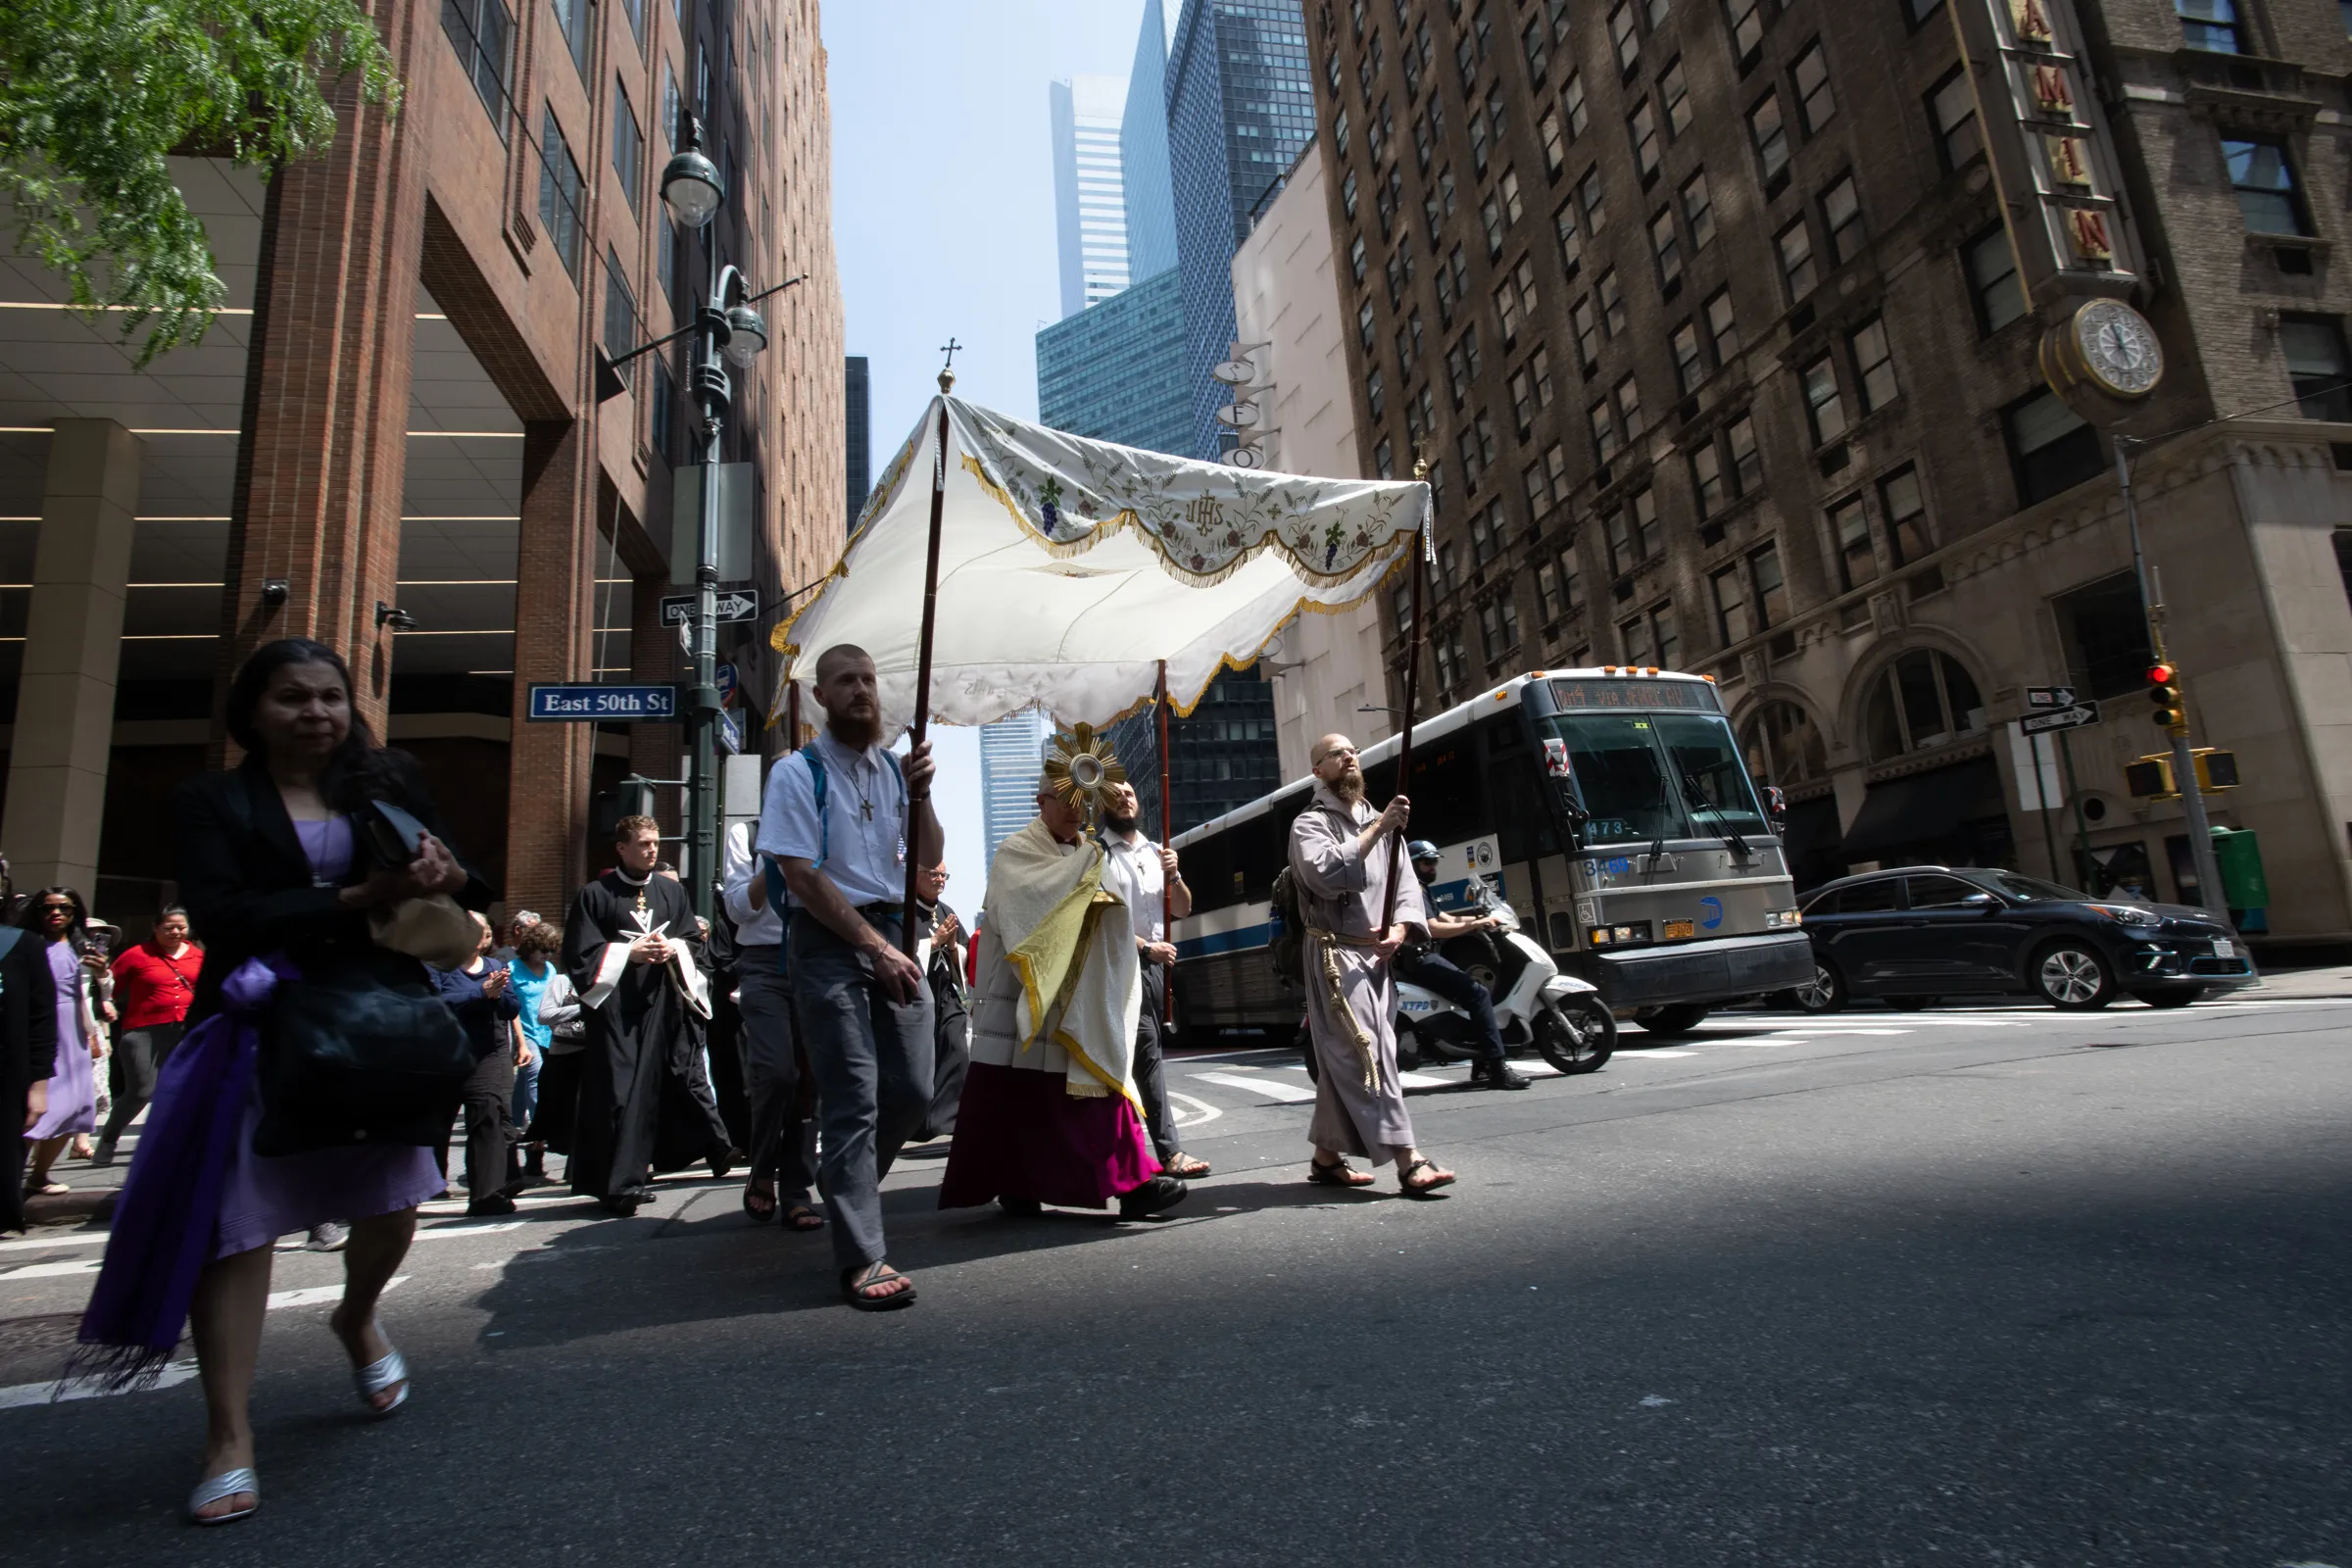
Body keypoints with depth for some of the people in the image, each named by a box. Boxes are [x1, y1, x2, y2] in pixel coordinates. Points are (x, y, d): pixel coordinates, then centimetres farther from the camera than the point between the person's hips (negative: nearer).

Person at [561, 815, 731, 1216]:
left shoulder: (672, 891, 12)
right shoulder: (595, 895, 0)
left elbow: (694, 941, 14)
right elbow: (579, 953, -3)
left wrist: (673, 949, -6)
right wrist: (629, 952, -12)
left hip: (665, 1005, 3)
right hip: (616, 1007, -3)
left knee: (686, 1078, 3)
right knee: (619, 1092, -1)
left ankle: (719, 1151, 12)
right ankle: (619, 1184, 7)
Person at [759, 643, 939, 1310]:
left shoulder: (894, 768, 12)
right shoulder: (797, 773, -4)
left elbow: (929, 858, 10)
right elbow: (802, 877, -11)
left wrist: (920, 794, -7)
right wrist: (875, 947, -14)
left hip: (895, 931, 6)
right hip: (829, 939, -5)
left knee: (911, 1090, 6)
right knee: (854, 1099, -8)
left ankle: (845, 1189, 33)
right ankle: (863, 1259, -1)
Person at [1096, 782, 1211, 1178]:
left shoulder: (1155, 851, 16)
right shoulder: (1097, 853, -3)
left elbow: (1182, 910, 16)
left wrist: (1173, 876, -3)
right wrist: (1146, 946, -12)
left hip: (1157, 963, 6)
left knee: (1148, 1053, 7)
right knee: (1149, 1051, -12)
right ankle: (1170, 1152, -12)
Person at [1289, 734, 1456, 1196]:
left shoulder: (1380, 820, 18)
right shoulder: (1311, 823, -3)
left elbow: (1407, 884, 12)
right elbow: (1327, 876, -23)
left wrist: (1401, 928, -7)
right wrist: (1378, 829, -22)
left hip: (1377, 956, 7)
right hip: (1337, 955, -7)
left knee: (1343, 1062, 11)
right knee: (1369, 1057, -12)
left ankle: (1326, 1158, 20)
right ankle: (1408, 1161, -15)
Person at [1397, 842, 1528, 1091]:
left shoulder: (1420, 889, 24)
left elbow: (1445, 919, 20)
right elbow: (1432, 928, -23)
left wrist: (1481, 918, 6)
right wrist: (1475, 925, -22)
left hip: (1423, 958, 11)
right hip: (1420, 959, -11)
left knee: (1480, 992, 12)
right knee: (1478, 993, -20)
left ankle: (1482, 1065, 12)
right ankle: (1497, 1068, -24)